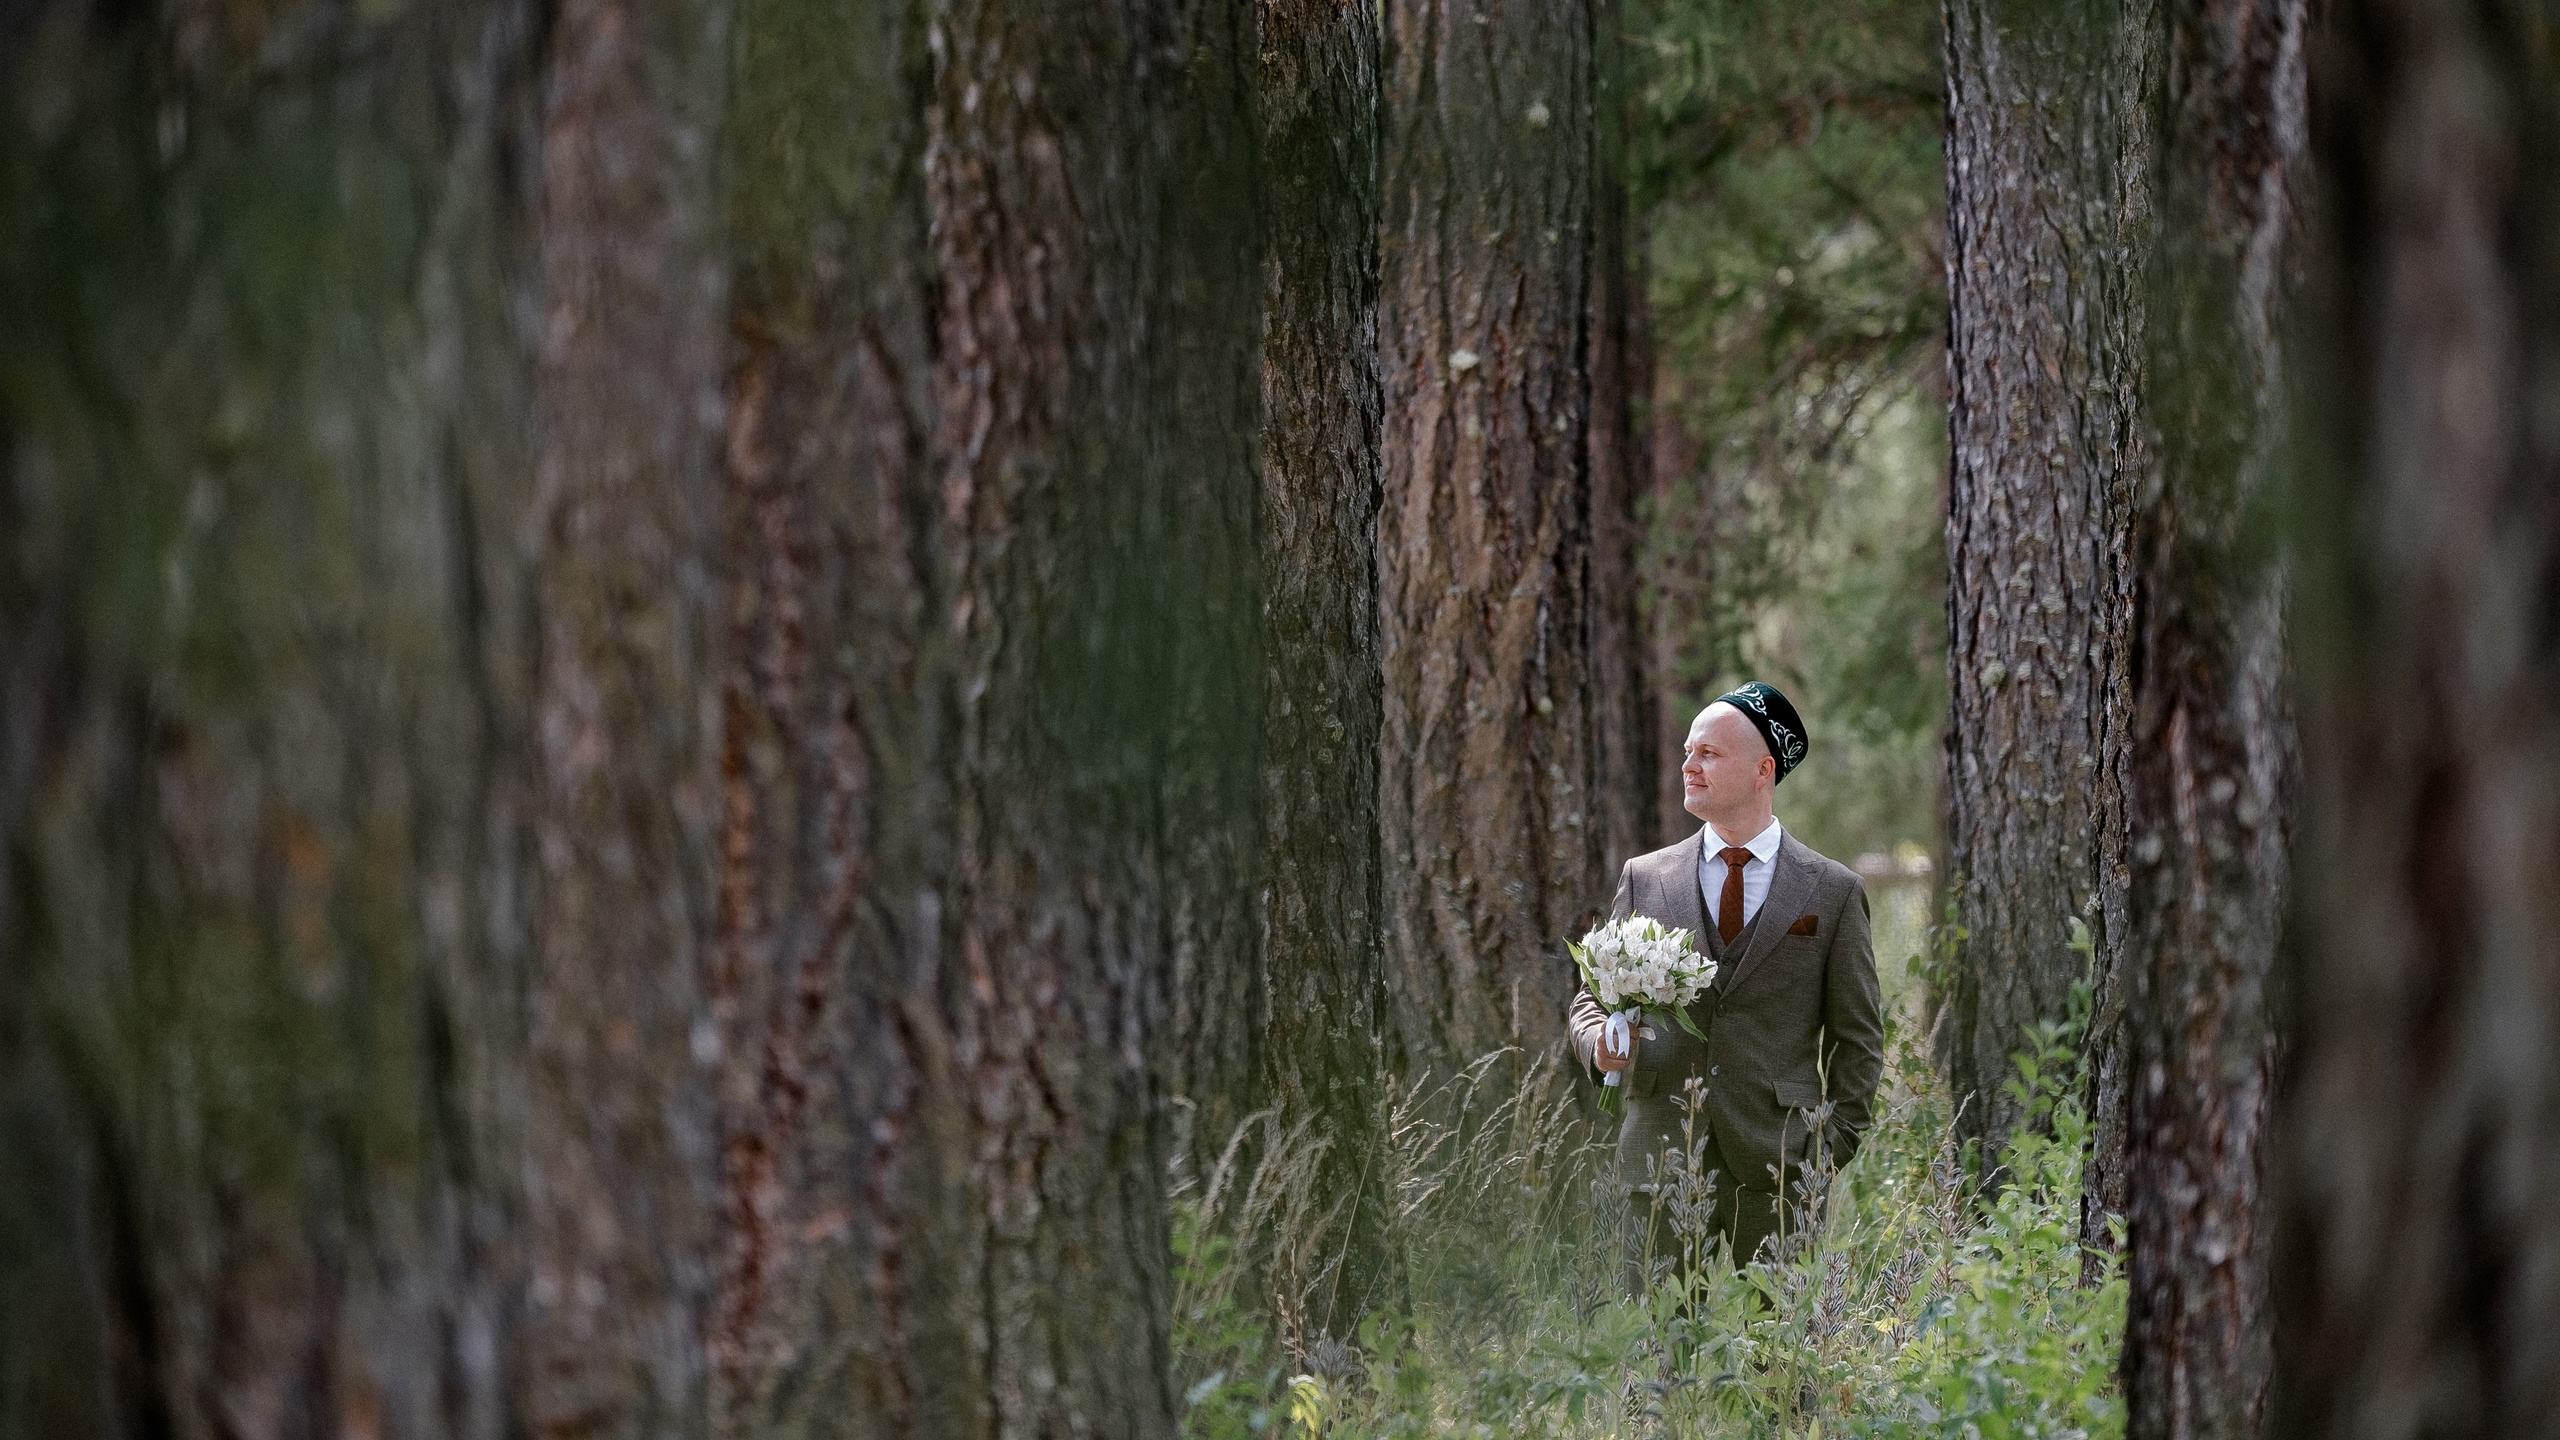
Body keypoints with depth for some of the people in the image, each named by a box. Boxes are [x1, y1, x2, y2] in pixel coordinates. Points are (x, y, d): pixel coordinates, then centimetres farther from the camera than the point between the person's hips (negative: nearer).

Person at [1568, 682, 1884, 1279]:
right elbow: (1593, 997, 15)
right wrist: (1599, 1044, -8)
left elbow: (1857, 1038, 7)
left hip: (1777, 1165, -2)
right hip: (1660, 1158, 2)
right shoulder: (1644, 878, 11)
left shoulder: (1834, 892, 5)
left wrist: (1832, 1150, -2)